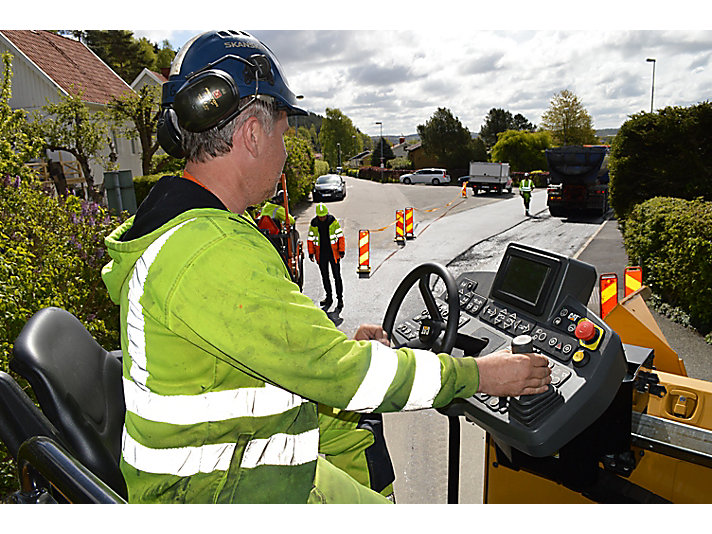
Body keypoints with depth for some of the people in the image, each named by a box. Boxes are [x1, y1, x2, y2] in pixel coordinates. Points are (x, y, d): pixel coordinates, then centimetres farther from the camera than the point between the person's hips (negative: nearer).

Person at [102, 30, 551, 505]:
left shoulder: (173, 228, 6)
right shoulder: (212, 253, -29)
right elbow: (332, 369, -27)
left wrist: (339, 348, 7)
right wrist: (478, 374, -16)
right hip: (216, 495, -9)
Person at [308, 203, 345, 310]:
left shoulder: (333, 221, -7)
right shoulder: (313, 223, -3)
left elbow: (340, 236, -3)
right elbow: (310, 238, 5)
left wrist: (342, 251, -7)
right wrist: (311, 253, 0)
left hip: (333, 253, -2)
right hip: (321, 254, 2)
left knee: (337, 276, -1)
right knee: (325, 277, 12)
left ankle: (340, 299, 7)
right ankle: (329, 298, 25)